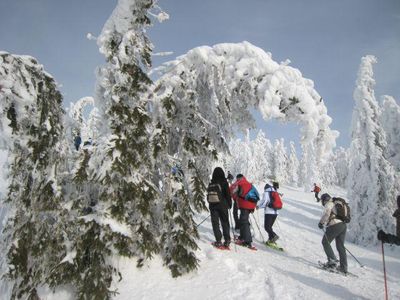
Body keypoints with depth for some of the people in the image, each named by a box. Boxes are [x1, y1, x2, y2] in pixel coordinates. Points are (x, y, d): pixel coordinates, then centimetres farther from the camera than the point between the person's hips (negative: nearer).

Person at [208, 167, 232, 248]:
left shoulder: (211, 183, 1)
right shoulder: (224, 182, -7)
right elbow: (228, 194, -6)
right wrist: (230, 203, 6)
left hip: (213, 205, 1)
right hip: (223, 205, -1)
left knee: (215, 223, 5)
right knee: (225, 222, 9)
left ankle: (218, 241, 1)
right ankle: (227, 240, 9)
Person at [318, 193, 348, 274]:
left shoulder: (328, 204, -2)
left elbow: (326, 213, -20)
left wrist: (321, 222, -14)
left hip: (335, 226, -8)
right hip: (343, 225, 8)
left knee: (325, 242, 7)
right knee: (340, 246, 12)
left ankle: (332, 260, -2)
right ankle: (344, 267, 13)